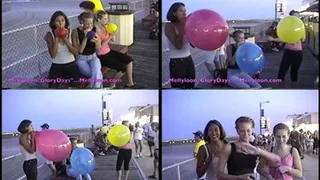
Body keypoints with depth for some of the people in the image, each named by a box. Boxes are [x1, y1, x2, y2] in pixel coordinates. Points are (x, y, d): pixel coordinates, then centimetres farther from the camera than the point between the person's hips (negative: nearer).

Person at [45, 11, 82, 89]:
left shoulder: (72, 32, -3)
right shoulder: (50, 35, -5)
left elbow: (76, 52, -9)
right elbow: (53, 55, -14)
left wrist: (66, 40, -19)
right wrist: (56, 39, -21)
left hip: (71, 65, 1)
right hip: (56, 66, -1)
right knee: (52, 88, -21)